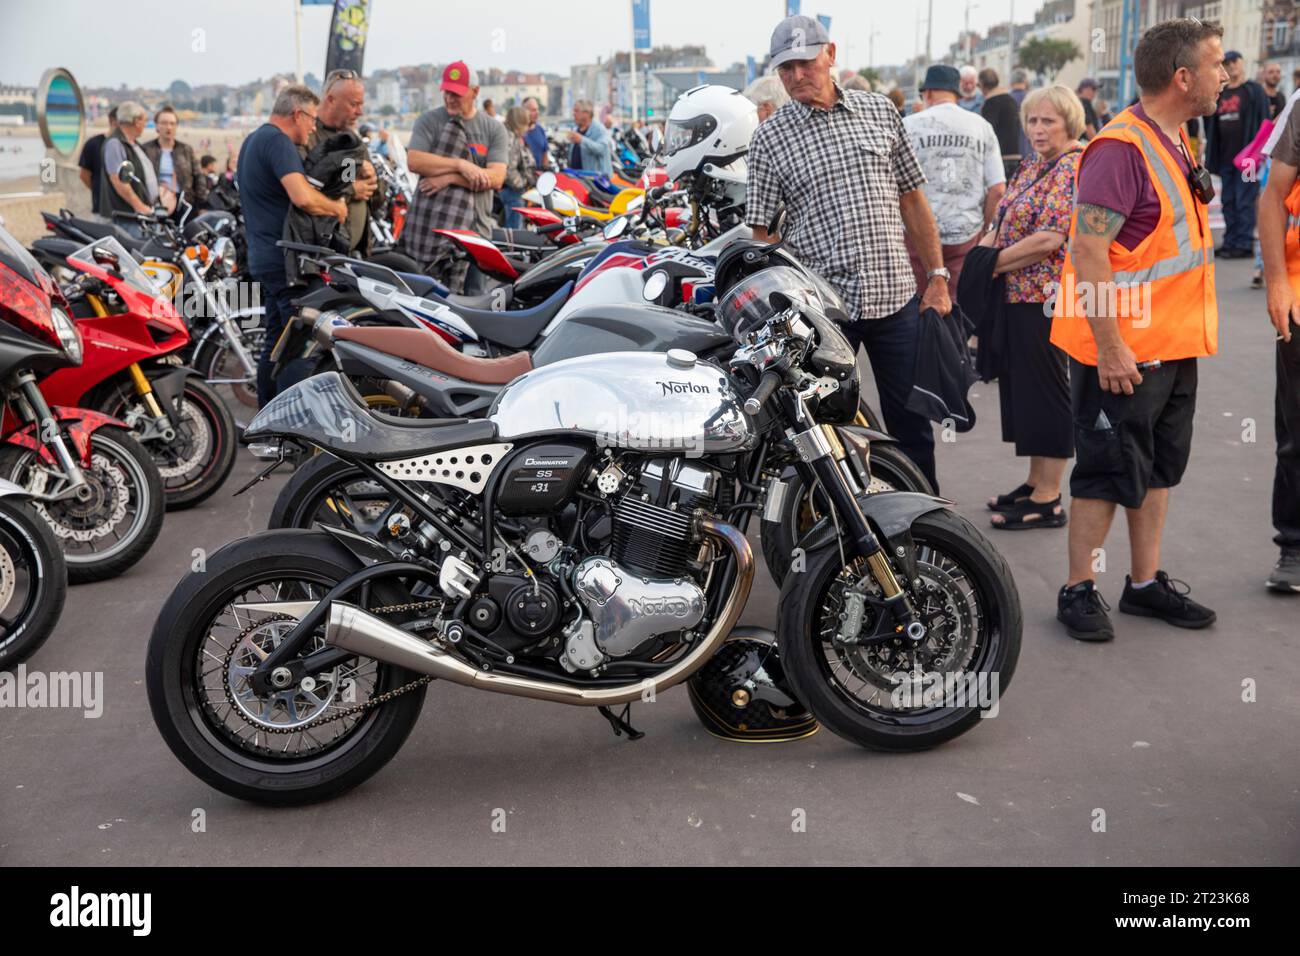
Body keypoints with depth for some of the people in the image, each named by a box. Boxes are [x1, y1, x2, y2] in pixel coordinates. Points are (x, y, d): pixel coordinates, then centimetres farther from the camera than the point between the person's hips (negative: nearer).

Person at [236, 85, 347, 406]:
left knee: (277, 341, 14)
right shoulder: (278, 140, -15)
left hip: (264, 256, 11)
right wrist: (336, 207, -11)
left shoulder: (254, 139, 19)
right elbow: (302, 197, -29)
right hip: (287, 259, -11)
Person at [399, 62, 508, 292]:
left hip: (474, 225, 0)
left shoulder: (494, 129, 8)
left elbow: (496, 178, -5)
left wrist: (449, 178, -12)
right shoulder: (429, 121, 8)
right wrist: (461, 165, -14)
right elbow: (414, 161, -8)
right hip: (430, 220, 0)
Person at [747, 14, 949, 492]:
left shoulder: (880, 110, 7)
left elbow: (912, 198, 12)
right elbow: (760, 232, -2)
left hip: (896, 295, 3)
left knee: (912, 422, 12)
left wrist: (937, 277, 9)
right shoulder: (770, 137, -1)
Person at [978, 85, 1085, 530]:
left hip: (1046, 297, -9)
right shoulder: (1031, 167, 15)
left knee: (1045, 388, -3)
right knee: (1021, 385, 14)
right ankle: (1035, 483, 26)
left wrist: (993, 263, -13)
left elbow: (1049, 238, -22)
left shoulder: (1072, 168, -13)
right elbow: (1005, 224, 19)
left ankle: (1048, 500, 5)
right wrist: (981, 249, -1)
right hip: (1017, 295, 9)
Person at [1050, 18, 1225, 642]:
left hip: (1173, 345, 9)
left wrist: (1192, 332, 19)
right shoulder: (1121, 147, -19)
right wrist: (1110, 347, -25)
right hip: (1122, 351, -9)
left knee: (1159, 467, 15)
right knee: (1109, 471, 0)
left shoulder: (1174, 140, 12)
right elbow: (1087, 249, -24)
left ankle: (1146, 583, 27)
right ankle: (1078, 590, 14)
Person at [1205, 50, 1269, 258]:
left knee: (1244, 202, -5)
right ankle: (1230, 242, 17)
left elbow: (1263, 122, -7)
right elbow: (1210, 123, 19)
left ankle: (1245, 245, -2)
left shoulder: (1254, 90, -2)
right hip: (1225, 157, 6)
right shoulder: (1220, 94, 15)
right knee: (1228, 202, 10)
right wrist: (1211, 153, 9)